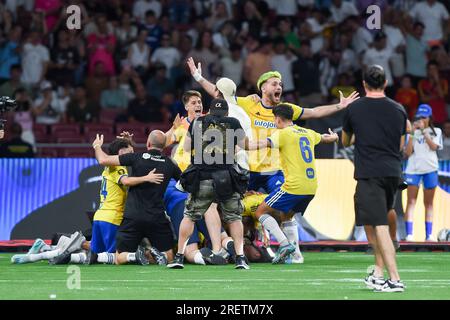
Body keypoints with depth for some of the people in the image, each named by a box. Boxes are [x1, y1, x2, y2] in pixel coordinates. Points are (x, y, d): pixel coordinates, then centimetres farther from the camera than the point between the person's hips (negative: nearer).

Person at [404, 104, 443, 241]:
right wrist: (413, 133, -5)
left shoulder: (436, 131, 10)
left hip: (430, 169, 0)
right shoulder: (413, 132, 10)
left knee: (428, 203, 4)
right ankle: (409, 234, -17)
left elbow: (434, 146, -8)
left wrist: (423, 130, -9)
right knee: (411, 201, -10)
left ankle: (429, 234, 4)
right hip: (413, 168, 0)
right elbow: (408, 152, 0)